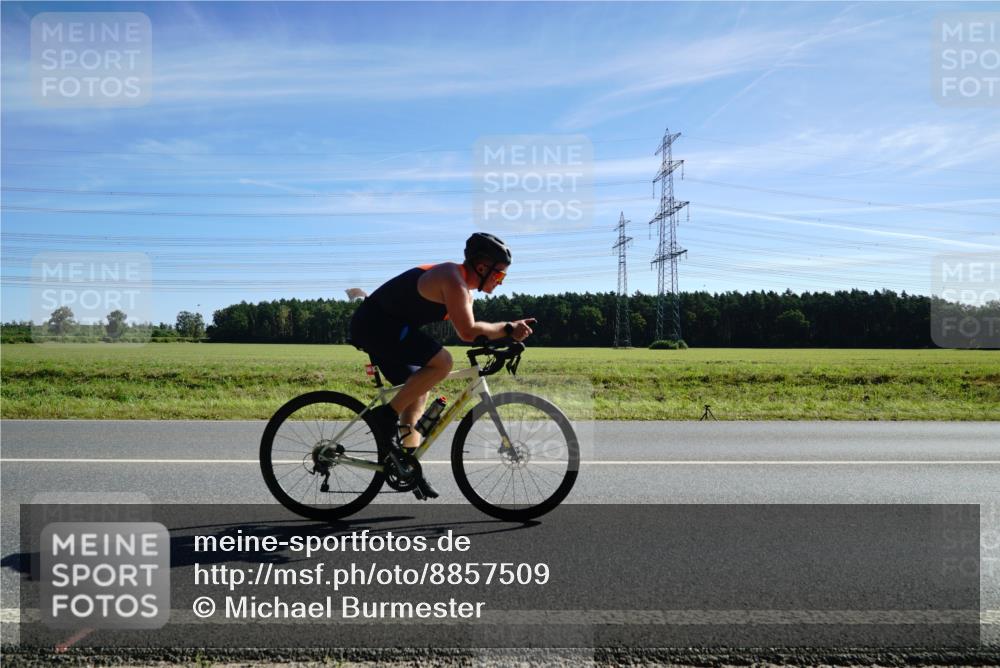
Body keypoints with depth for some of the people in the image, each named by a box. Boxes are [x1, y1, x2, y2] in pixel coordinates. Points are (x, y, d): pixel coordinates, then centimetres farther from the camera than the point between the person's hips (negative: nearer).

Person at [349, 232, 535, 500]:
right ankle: (387, 415, -13)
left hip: (373, 326, 11)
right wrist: (507, 329, -18)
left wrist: (508, 332, 1)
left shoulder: (463, 288, 15)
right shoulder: (453, 279, -18)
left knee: (418, 393, 13)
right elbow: (467, 332, -27)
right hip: (375, 323, -11)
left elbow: (468, 331, 13)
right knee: (442, 362, -23)